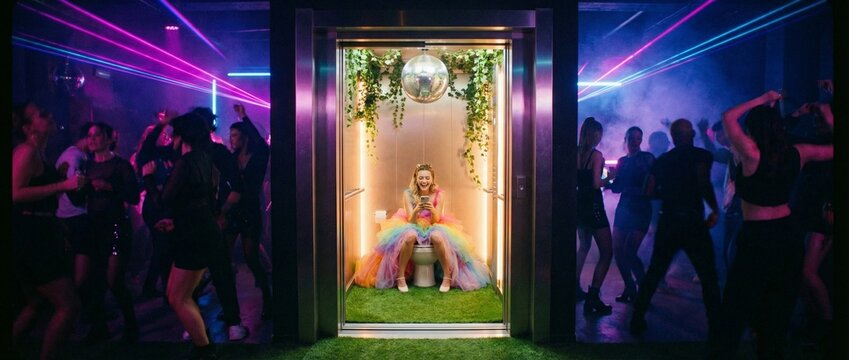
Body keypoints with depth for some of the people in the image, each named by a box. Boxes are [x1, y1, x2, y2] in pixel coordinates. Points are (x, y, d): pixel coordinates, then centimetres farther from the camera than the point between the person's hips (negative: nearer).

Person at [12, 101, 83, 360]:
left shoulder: (36, 153, 14)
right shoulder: (26, 151, -12)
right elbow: (16, 193, -25)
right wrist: (63, 184, -25)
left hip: (37, 236, 10)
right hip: (30, 238, -10)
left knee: (35, 305, 22)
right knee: (68, 306, -9)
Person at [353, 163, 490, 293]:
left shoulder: (439, 194, -7)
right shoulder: (408, 194, -7)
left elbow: (436, 220, -10)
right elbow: (411, 220, -10)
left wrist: (432, 210, -33)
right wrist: (416, 210, -32)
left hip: (433, 227, 0)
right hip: (413, 227, 0)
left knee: (438, 237, -36)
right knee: (409, 236, -37)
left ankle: (447, 276, -19)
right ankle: (400, 276, -22)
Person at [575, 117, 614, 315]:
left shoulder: (576, 154, 5)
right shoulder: (596, 155, -13)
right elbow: (596, 184, -19)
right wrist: (610, 176, -3)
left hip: (580, 205, 8)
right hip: (593, 206, -7)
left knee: (584, 246, 26)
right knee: (606, 252, -2)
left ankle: (576, 287, 32)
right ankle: (593, 298, -9)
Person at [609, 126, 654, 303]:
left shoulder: (647, 158, -2)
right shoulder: (622, 161, 13)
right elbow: (617, 187, 12)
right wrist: (612, 180, -7)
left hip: (641, 210, -5)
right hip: (623, 208, 5)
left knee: (629, 252, -12)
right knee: (617, 250, 1)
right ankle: (630, 288, 18)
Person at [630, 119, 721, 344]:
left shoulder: (661, 160, 10)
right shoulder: (701, 155, -2)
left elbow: (649, 192, 7)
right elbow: (703, 183, -20)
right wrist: (715, 209, -9)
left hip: (667, 222, 4)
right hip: (693, 222, -4)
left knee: (653, 273, 14)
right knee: (709, 278, 6)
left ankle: (637, 321, 17)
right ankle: (715, 329, 5)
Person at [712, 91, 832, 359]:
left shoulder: (752, 154, -16)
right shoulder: (797, 154, -1)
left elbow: (728, 117, -7)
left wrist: (762, 100, 0)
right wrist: (830, 121, 18)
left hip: (758, 238, -6)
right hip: (789, 235, 6)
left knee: (738, 306, 5)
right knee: (779, 309, 17)